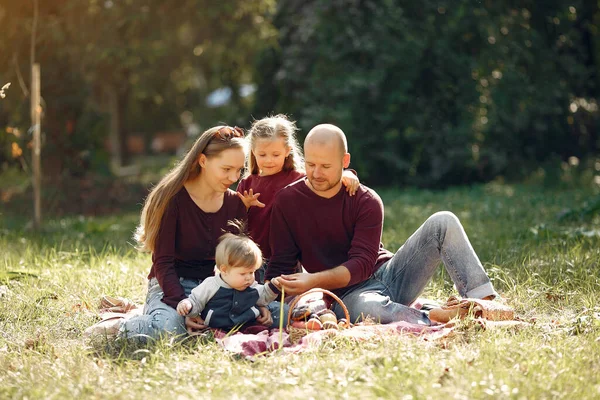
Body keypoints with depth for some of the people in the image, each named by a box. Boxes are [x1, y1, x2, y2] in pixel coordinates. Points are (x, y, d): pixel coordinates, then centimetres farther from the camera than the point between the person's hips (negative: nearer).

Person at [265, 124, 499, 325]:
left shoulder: (367, 201, -4)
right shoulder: (287, 202, -2)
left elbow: (362, 263, -13)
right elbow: (280, 266, -2)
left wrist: (314, 280, -30)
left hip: (389, 276, 3)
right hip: (347, 294, -3)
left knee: (443, 222, -14)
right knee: (368, 308, -43)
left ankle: (484, 302, -22)